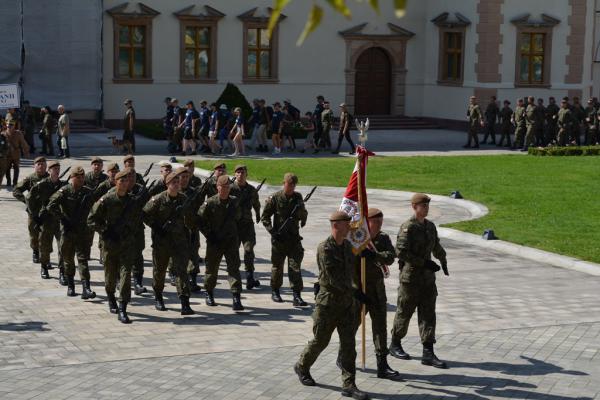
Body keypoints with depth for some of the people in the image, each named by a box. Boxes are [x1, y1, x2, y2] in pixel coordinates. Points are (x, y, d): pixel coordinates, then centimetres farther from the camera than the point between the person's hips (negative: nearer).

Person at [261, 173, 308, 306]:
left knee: (295, 266, -5)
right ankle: (275, 291, 27)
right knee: (277, 266, 9)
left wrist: (300, 210, -13)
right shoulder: (275, 198, -4)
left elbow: (303, 216, 9)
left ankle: (297, 296, -8)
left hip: (294, 237, 2)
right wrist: (272, 231, -10)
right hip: (279, 238, -2)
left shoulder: (298, 197, 6)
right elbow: (264, 216, 0)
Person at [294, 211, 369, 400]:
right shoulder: (324, 248, -16)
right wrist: (354, 290, -21)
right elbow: (332, 278, -21)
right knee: (320, 341, 8)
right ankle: (302, 367, 34)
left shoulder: (348, 245, 5)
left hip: (347, 303, 6)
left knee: (349, 344, 2)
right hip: (328, 303, -6)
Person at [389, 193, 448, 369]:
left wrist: (443, 262, 41)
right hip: (411, 277, -6)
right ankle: (395, 345, 26)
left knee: (428, 314, 1)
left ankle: (428, 353, 1)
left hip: (427, 276, 6)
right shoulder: (408, 227, -13)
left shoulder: (430, 226, 9)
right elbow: (401, 251, -22)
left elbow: (436, 247, 27)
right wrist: (423, 262, -23)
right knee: (404, 312, 7)